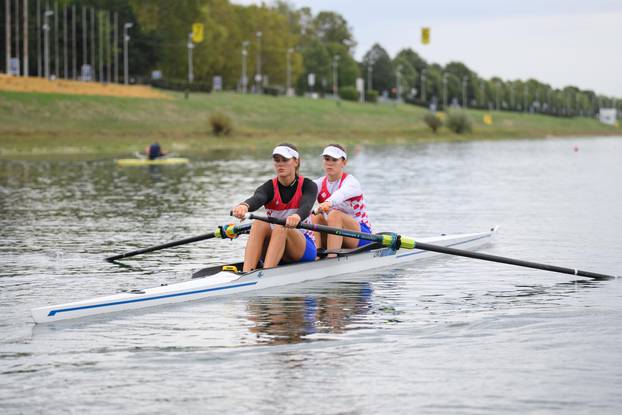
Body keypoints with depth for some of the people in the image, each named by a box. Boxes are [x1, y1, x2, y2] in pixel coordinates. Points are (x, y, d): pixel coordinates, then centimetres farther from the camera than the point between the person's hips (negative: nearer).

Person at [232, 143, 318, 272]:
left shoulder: (307, 186, -4)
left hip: (304, 249, -2)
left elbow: (306, 207, -28)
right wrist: (244, 206, -52)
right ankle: (246, 274, -46)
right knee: (259, 224, -28)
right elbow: (256, 199, -26)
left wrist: (297, 217, -54)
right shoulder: (269, 187, -1)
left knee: (281, 228, -32)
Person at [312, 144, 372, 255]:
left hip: (360, 233, -5)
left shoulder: (351, 182, -11)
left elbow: (342, 193, -36)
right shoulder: (320, 183, 5)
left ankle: (331, 257, -45)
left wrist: (329, 203, -60)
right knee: (315, 217, -22)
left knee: (335, 214, -33)